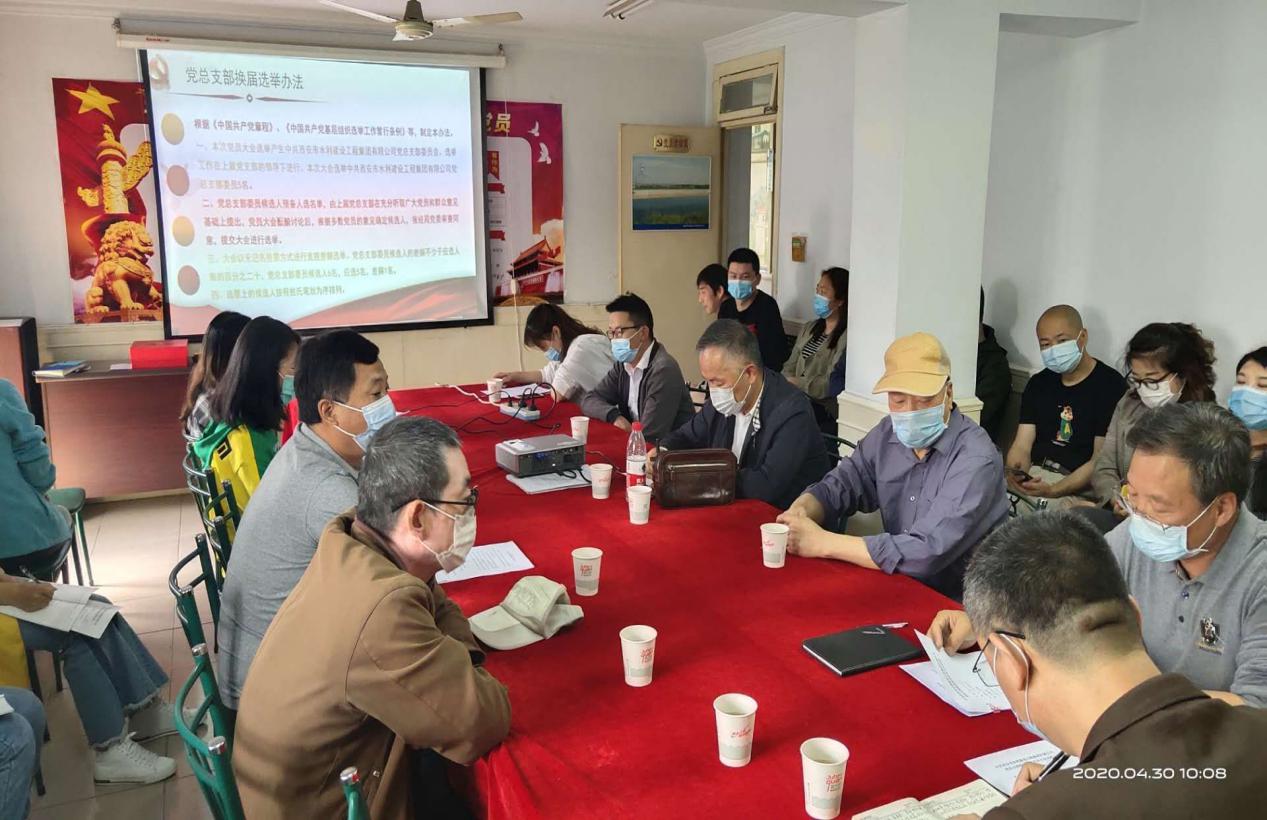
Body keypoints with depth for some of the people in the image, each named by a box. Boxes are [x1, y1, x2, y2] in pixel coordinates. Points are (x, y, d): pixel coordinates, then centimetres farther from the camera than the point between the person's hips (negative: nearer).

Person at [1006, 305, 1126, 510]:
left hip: (1079, 487, -4)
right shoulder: (1038, 383, 16)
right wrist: (1015, 474, -14)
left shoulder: (1110, 385, -2)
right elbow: (1021, 446, 10)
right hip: (1032, 476, 4)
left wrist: (1053, 491, -21)